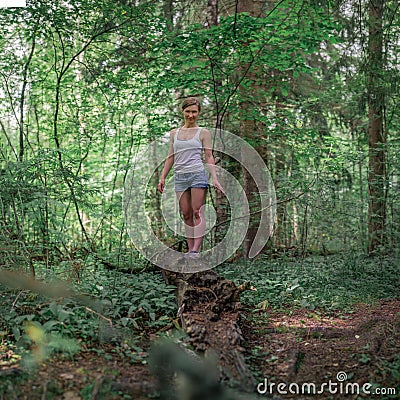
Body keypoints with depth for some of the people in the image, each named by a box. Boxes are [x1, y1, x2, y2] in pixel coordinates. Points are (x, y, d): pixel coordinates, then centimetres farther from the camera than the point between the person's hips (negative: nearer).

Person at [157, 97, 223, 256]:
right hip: (180, 177, 4)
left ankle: (196, 249, -11)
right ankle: (190, 249, 6)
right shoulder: (174, 133, 16)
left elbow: (209, 157, 2)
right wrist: (162, 177, 11)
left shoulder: (203, 133, 6)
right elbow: (171, 157, 18)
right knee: (186, 215, 3)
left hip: (197, 174, -4)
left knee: (197, 212, -8)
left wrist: (214, 178, -8)